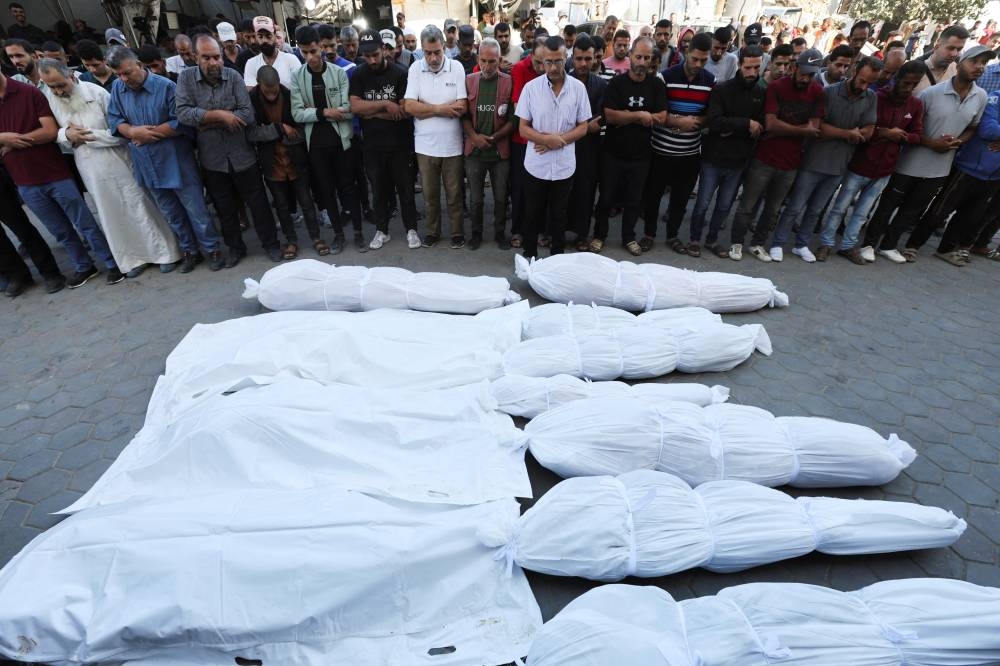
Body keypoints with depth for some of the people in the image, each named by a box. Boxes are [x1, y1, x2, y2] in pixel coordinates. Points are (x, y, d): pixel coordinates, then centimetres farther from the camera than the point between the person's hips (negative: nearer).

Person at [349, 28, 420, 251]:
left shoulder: (400, 73, -5)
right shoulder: (358, 76, 3)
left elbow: (405, 111, -14)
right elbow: (355, 107, -10)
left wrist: (371, 112, -10)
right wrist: (385, 104, -18)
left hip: (400, 143, -2)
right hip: (372, 145, 3)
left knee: (405, 188, 6)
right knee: (379, 189, 11)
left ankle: (411, 229, 20)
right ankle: (381, 230, 24)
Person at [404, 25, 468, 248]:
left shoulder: (456, 68, -4)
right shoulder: (415, 69, -1)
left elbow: (462, 107, -12)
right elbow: (409, 106, -10)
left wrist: (427, 108, -11)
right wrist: (442, 108, -13)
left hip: (452, 144, -1)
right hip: (425, 144, 1)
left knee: (454, 193, 9)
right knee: (430, 193, 13)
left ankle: (457, 232, 25)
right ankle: (432, 231, 29)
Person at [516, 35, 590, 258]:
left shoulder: (578, 88, -2)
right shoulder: (531, 87, -4)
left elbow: (583, 127, 0)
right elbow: (523, 129, -4)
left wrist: (558, 140, -15)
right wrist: (547, 139, -21)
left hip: (564, 165, 1)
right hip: (536, 164, 0)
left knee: (558, 214, 13)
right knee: (534, 213, 11)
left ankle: (557, 255, 28)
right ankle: (529, 255, 27)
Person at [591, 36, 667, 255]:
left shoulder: (657, 85, 0)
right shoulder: (616, 83, -4)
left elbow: (661, 118, -9)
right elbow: (609, 115, -16)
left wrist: (625, 117, -14)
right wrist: (639, 116, -17)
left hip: (640, 154, 2)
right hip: (613, 152, -1)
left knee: (634, 199, 11)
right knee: (606, 197, 7)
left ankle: (628, 237, 26)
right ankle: (599, 235, 24)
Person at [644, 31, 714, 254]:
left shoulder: (711, 81, 4)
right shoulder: (666, 76, -7)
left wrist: (696, 121, -11)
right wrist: (678, 121, -18)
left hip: (691, 152, 3)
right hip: (662, 150, -3)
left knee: (681, 197, 11)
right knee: (653, 194, 7)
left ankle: (673, 235, 27)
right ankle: (649, 233, 24)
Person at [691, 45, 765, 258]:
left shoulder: (762, 94, 4)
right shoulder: (722, 89, -9)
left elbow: (762, 127, 0)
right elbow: (713, 122, -22)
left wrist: (734, 129, -15)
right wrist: (746, 124, -20)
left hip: (739, 161, 4)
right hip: (713, 158, -4)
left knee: (724, 205, 12)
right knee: (703, 203, 2)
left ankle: (712, 240, 27)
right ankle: (695, 239, 20)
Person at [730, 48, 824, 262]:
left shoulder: (817, 92, 2)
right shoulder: (776, 87, -8)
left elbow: (814, 128, -4)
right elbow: (771, 125, -18)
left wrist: (782, 129, -13)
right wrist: (801, 130, -10)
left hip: (791, 163, 4)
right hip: (764, 159, -4)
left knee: (773, 208, 12)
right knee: (748, 206, 2)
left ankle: (758, 244, 25)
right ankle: (736, 242, 17)